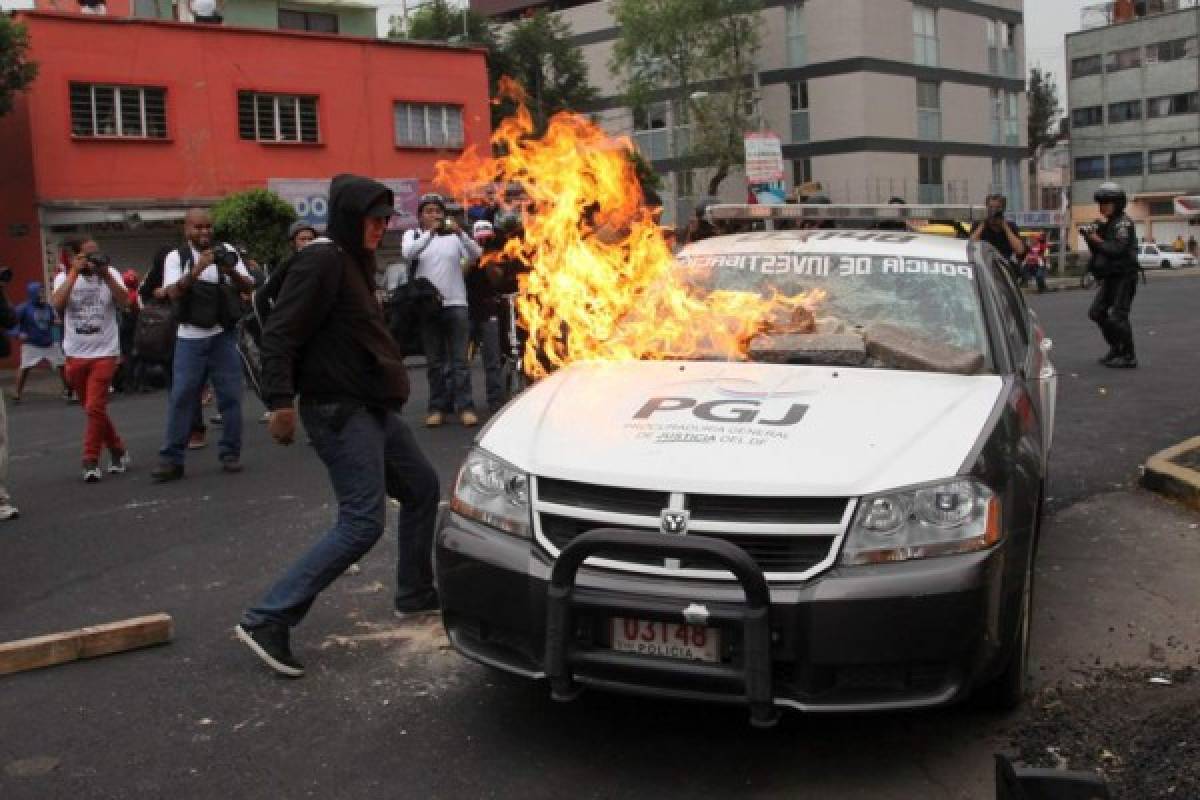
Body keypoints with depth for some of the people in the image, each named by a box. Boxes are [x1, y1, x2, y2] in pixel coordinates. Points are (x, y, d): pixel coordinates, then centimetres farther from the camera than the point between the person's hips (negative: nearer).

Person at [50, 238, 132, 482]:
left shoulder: (110, 274, 1)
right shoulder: (64, 277, 4)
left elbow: (124, 302, -13)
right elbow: (57, 304, -15)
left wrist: (105, 273, -17)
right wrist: (75, 271, -15)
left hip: (104, 354, -3)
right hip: (75, 356, 3)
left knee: (95, 409, -11)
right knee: (94, 410, 12)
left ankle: (91, 462, -1)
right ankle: (118, 451, 28)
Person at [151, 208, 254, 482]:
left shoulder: (227, 252, 6)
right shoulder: (176, 257, 2)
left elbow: (249, 287, 0)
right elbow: (174, 293, -12)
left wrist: (231, 271, -20)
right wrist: (197, 268, -26)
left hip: (224, 335, 1)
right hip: (191, 337, -1)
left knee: (230, 396, 3)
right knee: (181, 397, -1)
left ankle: (230, 453, 13)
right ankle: (171, 459, 2)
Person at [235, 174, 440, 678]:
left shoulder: (354, 264, 16)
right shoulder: (322, 262, -14)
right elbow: (279, 334, -21)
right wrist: (281, 401, -30)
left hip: (372, 407, 10)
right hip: (339, 411, -10)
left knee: (422, 488, 18)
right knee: (363, 522, -16)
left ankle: (415, 592, 33)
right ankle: (268, 619, -14)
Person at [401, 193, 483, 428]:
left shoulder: (454, 235, 7)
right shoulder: (412, 235, 7)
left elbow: (476, 254, -7)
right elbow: (408, 253, -14)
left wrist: (459, 232, -23)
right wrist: (430, 232, -26)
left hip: (456, 303, 0)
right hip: (427, 305, 1)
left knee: (459, 359, -4)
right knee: (434, 361, 4)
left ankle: (465, 407, -5)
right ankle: (438, 407, 9)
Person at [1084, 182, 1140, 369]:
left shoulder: (1123, 223, -13)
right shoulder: (1107, 224, 14)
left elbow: (1118, 250, -24)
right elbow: (1099, 251, 16)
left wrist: (1098, 240, -15)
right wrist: (1090, 237, 0)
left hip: (1124, 276, -9)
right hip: (1110, 276, 9)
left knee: (1117, 315, -11)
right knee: (1097, 312, 10)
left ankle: (1128, 357, -4)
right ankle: (1116, 348, 22)